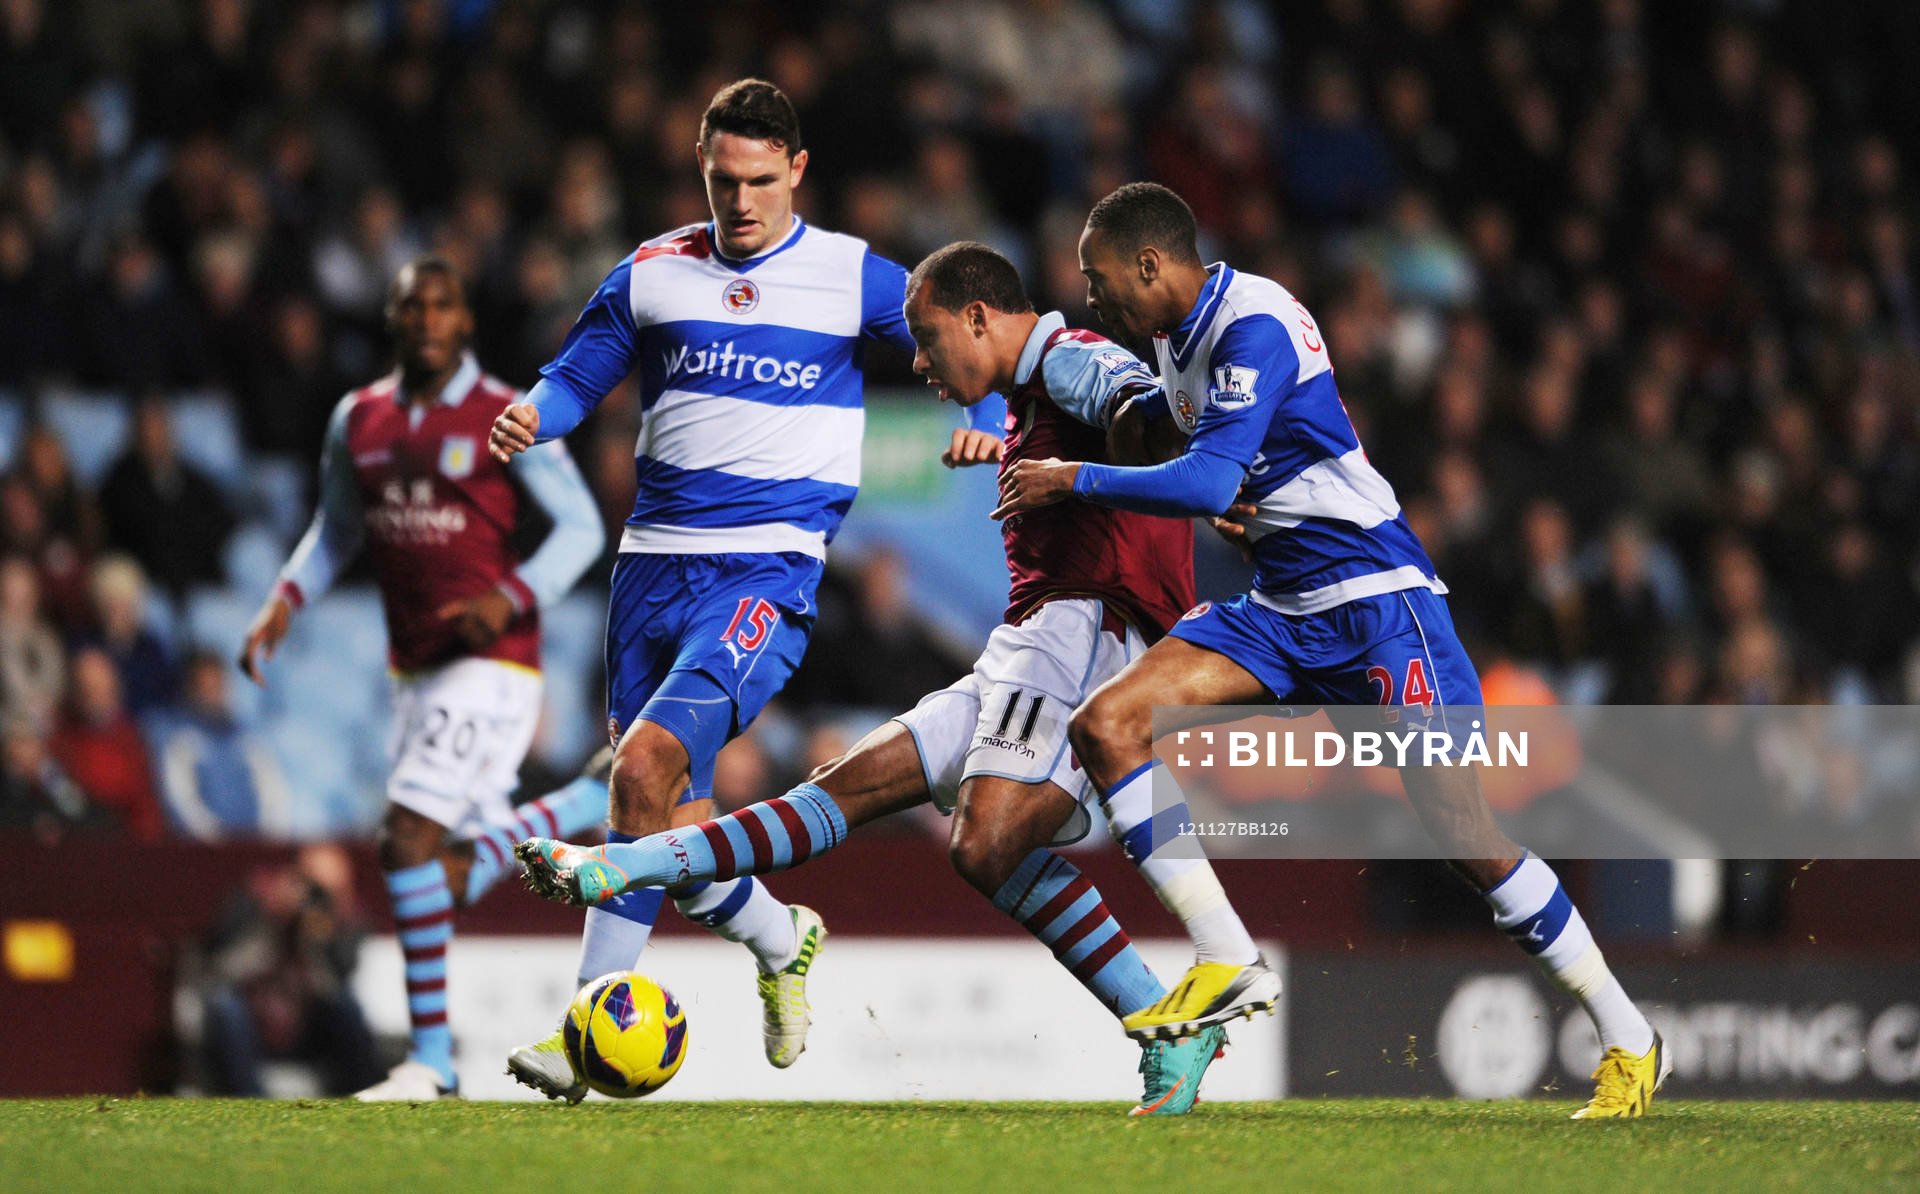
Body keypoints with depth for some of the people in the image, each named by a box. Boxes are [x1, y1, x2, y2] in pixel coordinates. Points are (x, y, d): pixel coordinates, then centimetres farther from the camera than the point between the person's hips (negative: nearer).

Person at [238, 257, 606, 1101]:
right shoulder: (359, 420, 10)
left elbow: (580, 526, -5)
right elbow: (337, 529, 22)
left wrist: (512, 600, -20)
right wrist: (285, 602, 6)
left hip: (490, 660, -7)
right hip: (416, 671, 7)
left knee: (408, 843, -17)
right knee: (455, 876, 9)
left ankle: (432, 1056, -10)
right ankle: (595, 801, 33)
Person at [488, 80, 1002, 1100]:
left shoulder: (853, 279, 4)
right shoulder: (653, 275, 11)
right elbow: (578, 374, 17)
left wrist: (982, 422, -10)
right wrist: (534, 414, -5)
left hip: (770, 567, -5)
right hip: (655, 559, 5)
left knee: (649, 764, -23)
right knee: (669, 821, 2)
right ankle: (780, 941, 32)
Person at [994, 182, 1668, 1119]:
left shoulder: (1254, 327, -18)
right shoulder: (1179, 334, 9)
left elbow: (1208, 484, -26)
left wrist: (1072, 480, -17)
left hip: (1376, 595, -9)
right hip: (1282, 610, 9)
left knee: (1463, 835, -11)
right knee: (1105, 725, -9)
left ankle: (1628, 1042, 2)